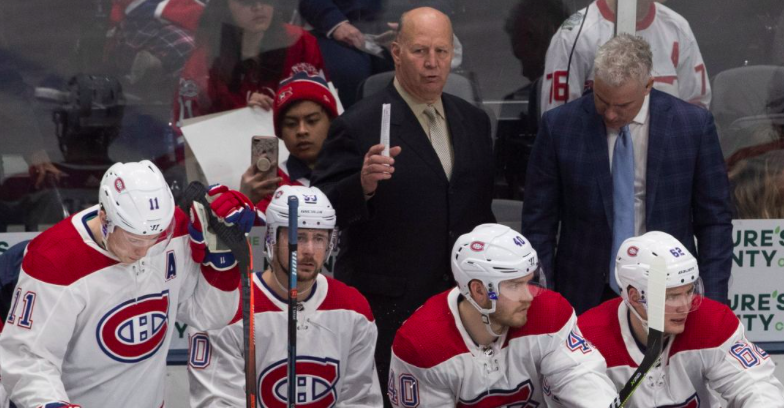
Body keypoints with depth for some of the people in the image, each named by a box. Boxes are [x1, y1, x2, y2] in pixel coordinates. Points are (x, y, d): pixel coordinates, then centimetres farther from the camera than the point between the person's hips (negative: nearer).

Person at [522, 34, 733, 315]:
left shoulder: (694, 125, -3)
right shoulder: (559, 126, -3)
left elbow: (714, 221, 3)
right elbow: (539, 224, 3)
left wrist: (714, 299, -2)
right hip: (585, 299, 0)